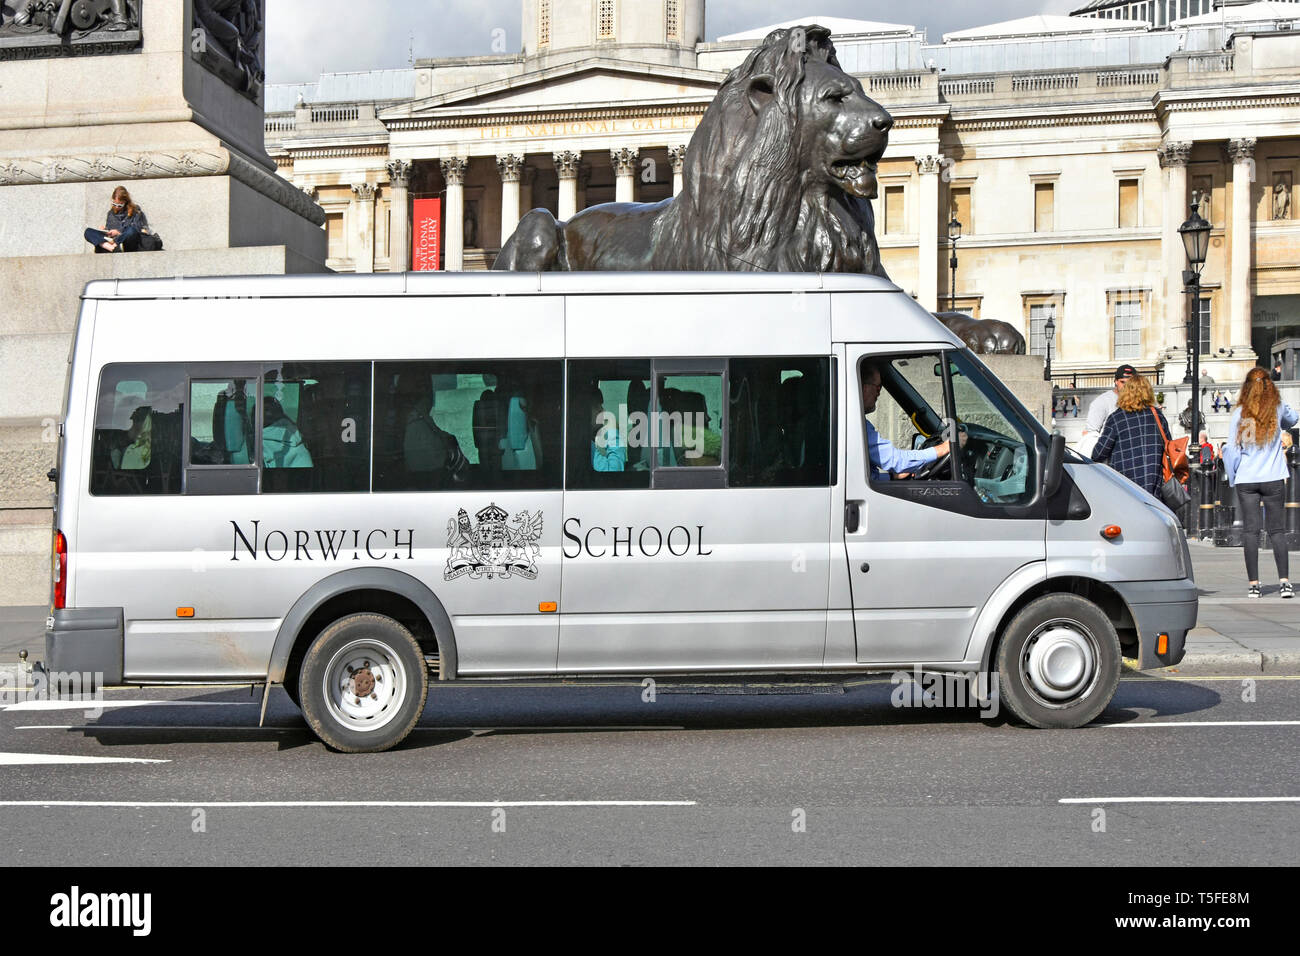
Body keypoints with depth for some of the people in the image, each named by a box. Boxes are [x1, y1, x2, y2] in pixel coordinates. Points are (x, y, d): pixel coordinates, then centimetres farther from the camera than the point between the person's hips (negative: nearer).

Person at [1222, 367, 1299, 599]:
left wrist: (1233, 478, 7)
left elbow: (1231, 449, -3)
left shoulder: (1240, 413, -3)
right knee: (1277, 530, 5)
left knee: (1250, 530, 2)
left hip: (1246, 480, 0)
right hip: (1274, 479, 0)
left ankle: (1253, 584, 0)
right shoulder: (1278, 408, 0)